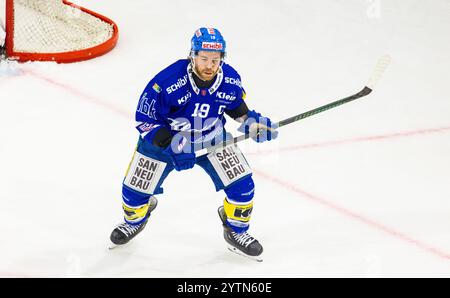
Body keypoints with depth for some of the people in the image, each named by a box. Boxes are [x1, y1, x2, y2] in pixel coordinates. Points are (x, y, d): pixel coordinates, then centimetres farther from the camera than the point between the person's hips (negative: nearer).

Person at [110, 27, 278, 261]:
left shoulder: (230, 80, -20)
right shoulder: (167, 82, -34)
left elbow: (237, 107, 4)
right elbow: (143, 120, -24)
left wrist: (251, 122, -14)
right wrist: (171, 145, -34)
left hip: (211, 138, 2)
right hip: (163, 138, -2)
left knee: (242, 185, -9)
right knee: (135, 190, 1)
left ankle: (236, 232, 19)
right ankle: (135, 220, 39)